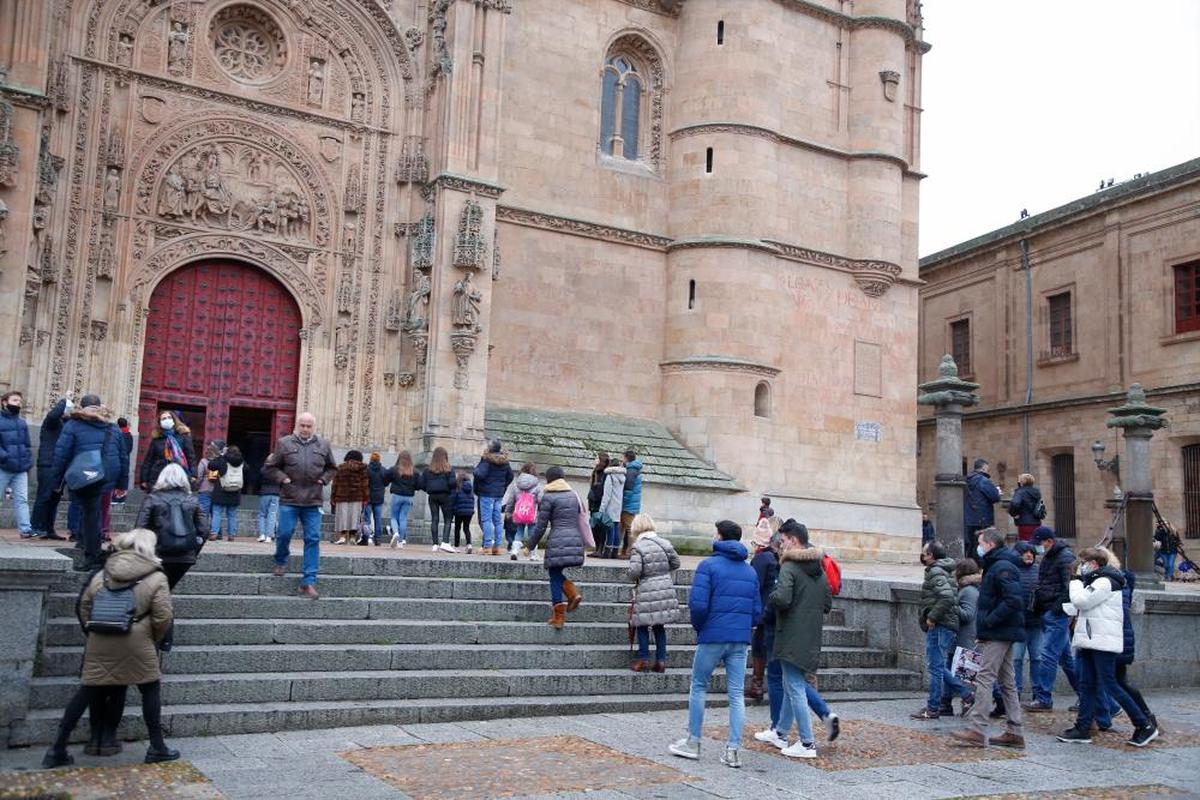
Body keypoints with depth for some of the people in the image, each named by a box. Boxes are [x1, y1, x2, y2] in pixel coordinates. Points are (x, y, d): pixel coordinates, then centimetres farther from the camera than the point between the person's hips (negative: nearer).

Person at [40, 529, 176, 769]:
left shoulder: (101, 575, 10)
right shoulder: (156, 579, -4)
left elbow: (84, 607, 15)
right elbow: (163, 617, -8)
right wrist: (154, 640, 9)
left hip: (99, 643, 4)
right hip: (135, 645, -4)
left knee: (88, 693, 12)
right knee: (151, 689, 10)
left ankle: (58, 749, 14)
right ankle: (157, 748, 14)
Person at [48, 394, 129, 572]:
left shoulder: (73, 425, 4)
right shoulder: (113, 428, 17)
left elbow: (61, 454, -2)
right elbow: (123, 456, 16)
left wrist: (56, 480, 4)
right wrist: (122, 483, 20)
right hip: (108, 478, 3)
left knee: (89, 514, 1)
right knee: (92, 512, 14)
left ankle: (92, 557, 4)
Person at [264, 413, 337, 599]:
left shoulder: (323, 445, 9)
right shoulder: (284, 443, 3)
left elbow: (332, 468, 21)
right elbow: (269, 467, 7)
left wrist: (323, 479, 4)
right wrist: (282, 478, -7)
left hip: (313, 501, 2)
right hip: (289, 499, -2)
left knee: (313, 539, -2)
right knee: (285, 533, 0)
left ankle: (309, 582, 2)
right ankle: (281, 561, 33)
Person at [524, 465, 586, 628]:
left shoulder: (548, 497, -2)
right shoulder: (574, 496, 15)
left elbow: (541, 526, -2)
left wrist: (531, 546, 7)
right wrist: (585, 543, 25)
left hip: (558, 542, -6)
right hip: (575, 540, 6)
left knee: (555, 578, 3)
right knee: (557, 573, 21)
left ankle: (558, 617, 2)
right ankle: (573, 594, -1)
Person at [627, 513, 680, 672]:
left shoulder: (638, 547, -13)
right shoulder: (665, 544, 2)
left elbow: (634, 571, -19)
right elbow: (675, 563, 11)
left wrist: (634, 578, 3)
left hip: (646, 592, -5)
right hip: (666, 589, 5)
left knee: (642, 626, 11)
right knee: (660, 626, 15)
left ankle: (643, 659, 12)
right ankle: (661, 661, 17)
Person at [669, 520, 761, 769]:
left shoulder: (708, 565, -7)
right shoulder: (751, 571, 11)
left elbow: (697, 603, -15)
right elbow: (758, 610, 10)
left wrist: (699, 626, 2)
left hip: (712, 636, -4)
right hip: (741, 639, 5)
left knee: (698, 687, 11)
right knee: (737, 694, 6)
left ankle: (693, 743, 17)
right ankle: (733, 750, 5)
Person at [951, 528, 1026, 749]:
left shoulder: (1002, 568, -15)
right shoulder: (996, 566, 17)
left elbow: (1014, 600, -27)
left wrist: (989, 621, -21)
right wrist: (983, 632, 14)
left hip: (998, 635, -11)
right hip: (1002, 634, 11)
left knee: (984, 679, -10)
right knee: (1007, 683, 13)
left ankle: (976, 731, -10)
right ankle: (1014, 733, 18)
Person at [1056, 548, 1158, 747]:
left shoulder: (1105, 581, -12)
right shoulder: (1096, 581, 21)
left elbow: (1081, 601, -19)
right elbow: (1080, 605, 23)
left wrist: (1076, 581, -3)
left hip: (1103, 642, -10)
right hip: (1091, 641, 10)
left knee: (1109, 685, -7)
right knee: (1086, 685, 7)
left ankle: (1145, 726, 2)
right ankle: (1083, 729, 8)